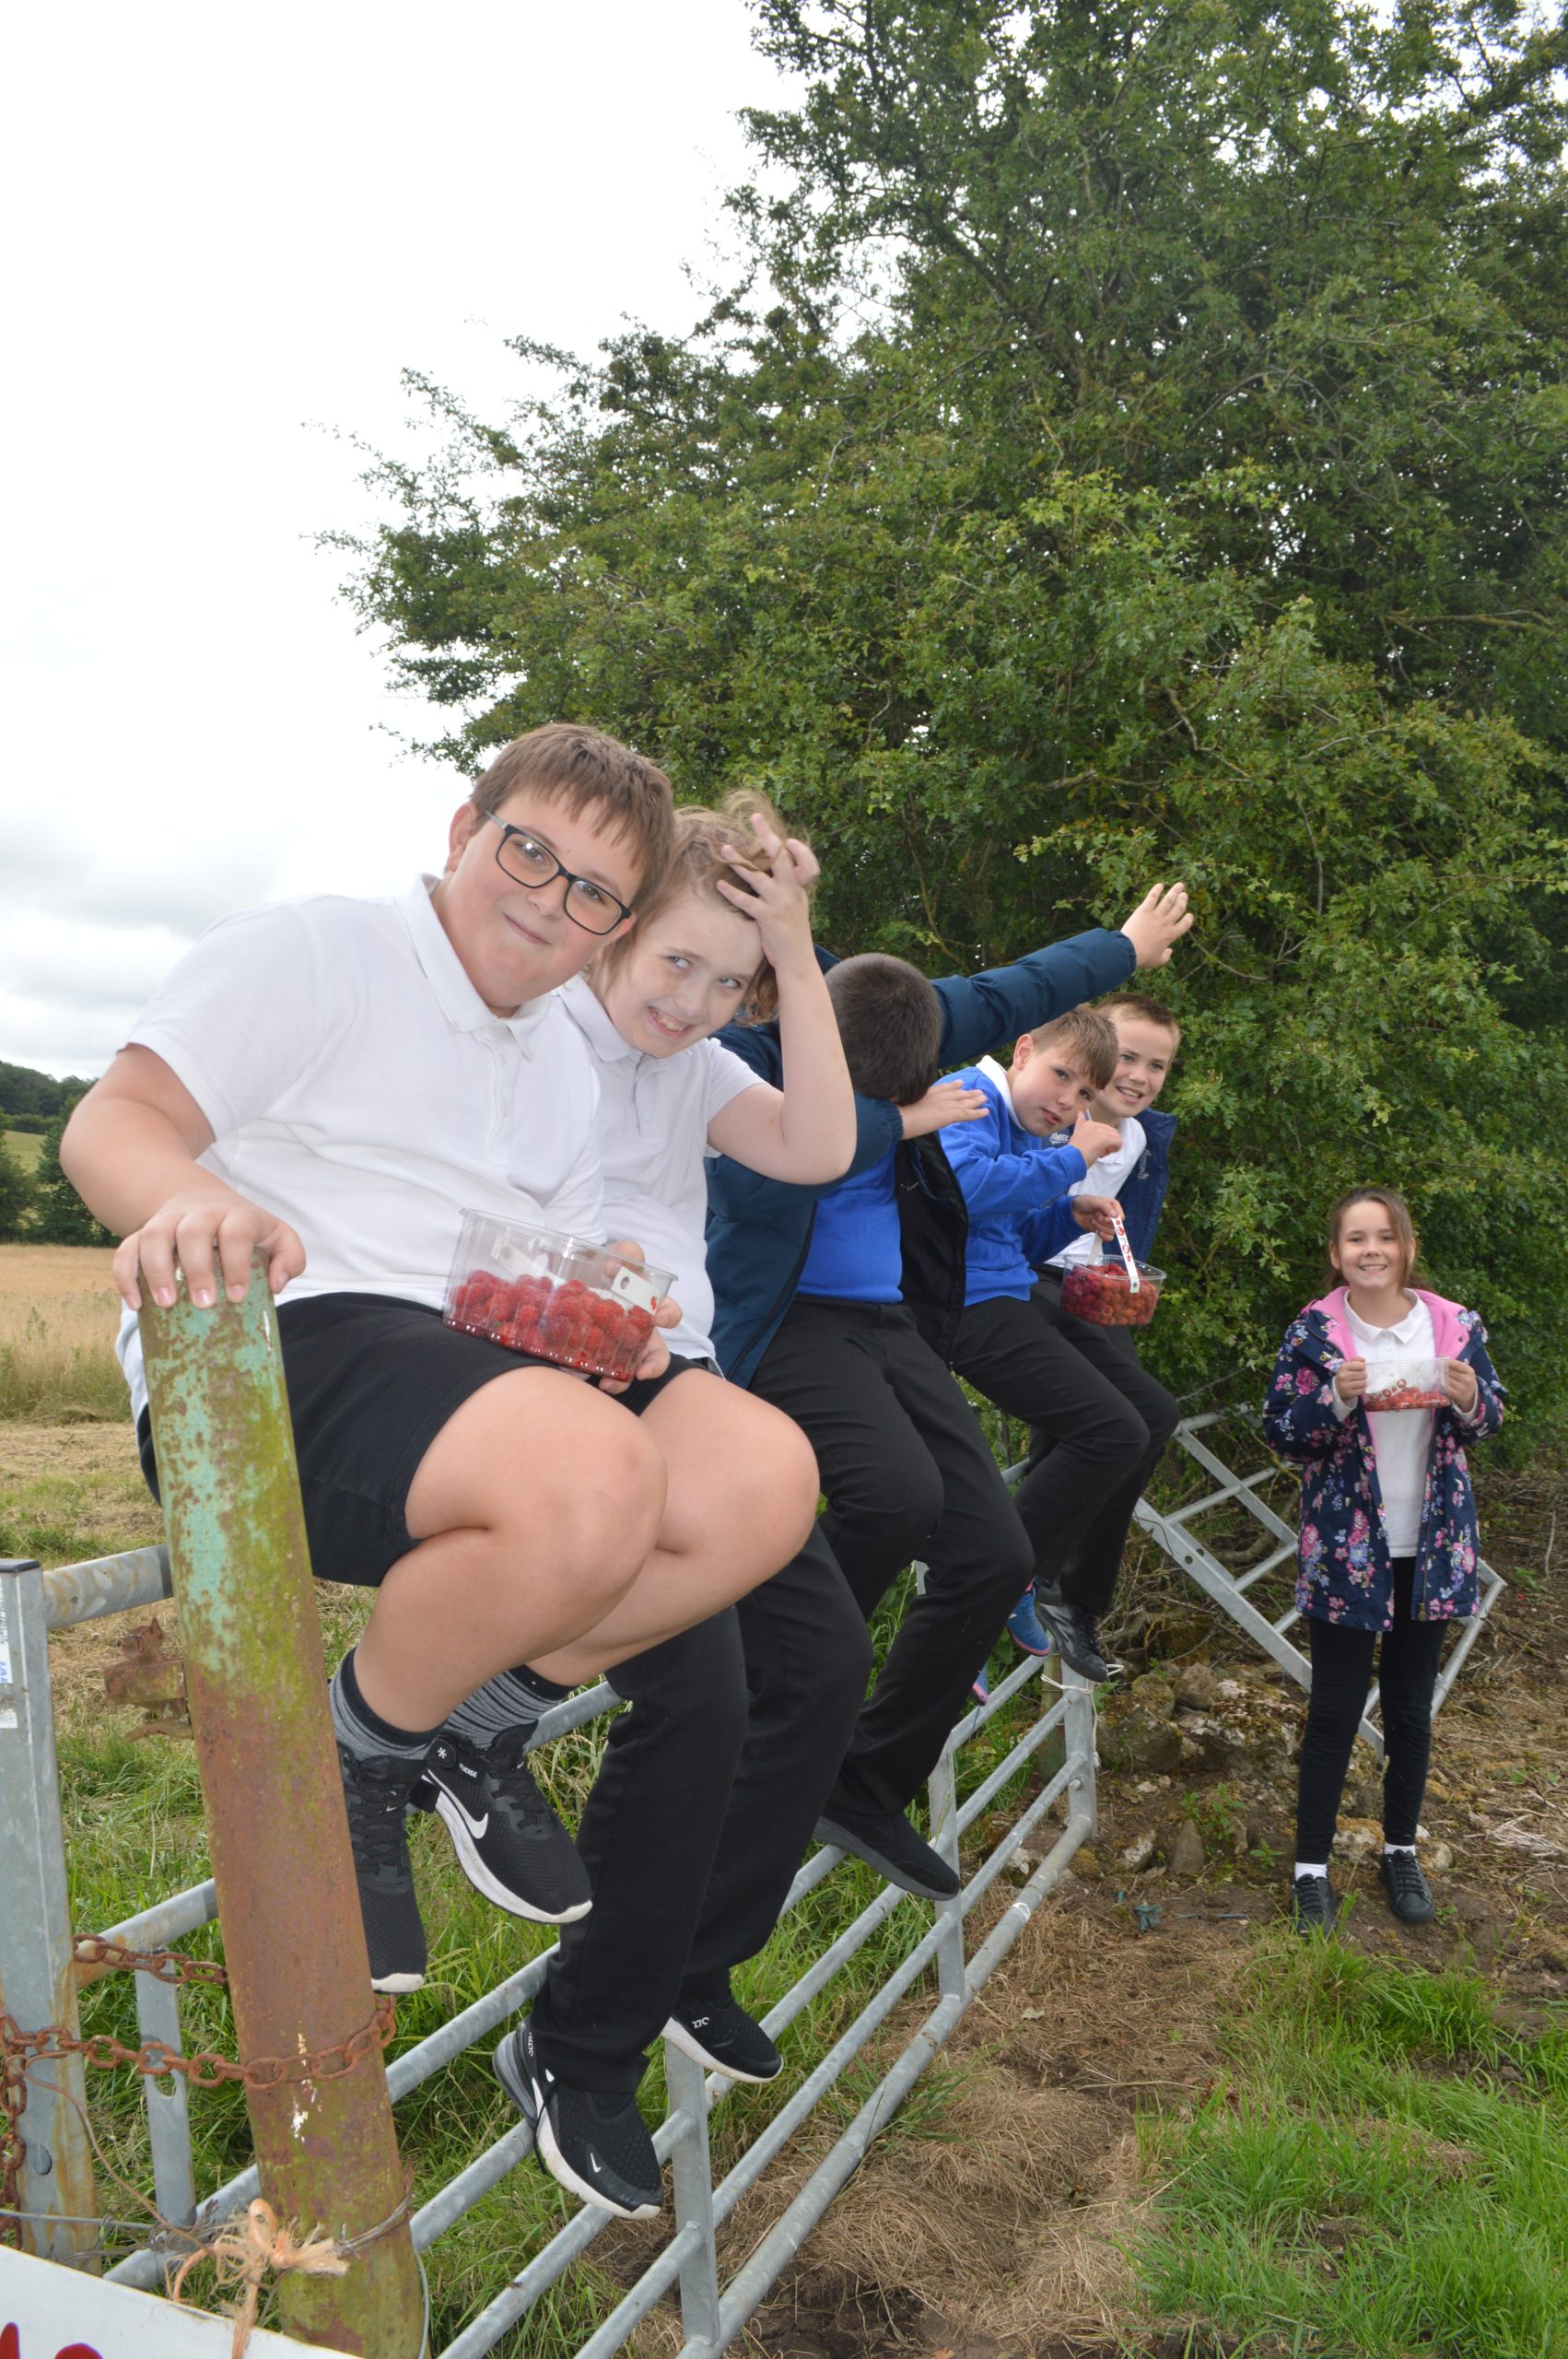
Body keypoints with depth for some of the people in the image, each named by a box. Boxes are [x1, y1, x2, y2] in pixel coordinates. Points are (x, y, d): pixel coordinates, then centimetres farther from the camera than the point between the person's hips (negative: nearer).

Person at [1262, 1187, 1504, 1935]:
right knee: (1336, 1708, 3)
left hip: (1430, 1547, 3)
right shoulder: (1312, 1332, -8)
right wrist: (1336, 1400, -25)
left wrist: (1469, 1401, -14)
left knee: (1411, 1706, 15)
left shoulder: (1455, 1326, -2)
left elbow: (1489, 1419, 9)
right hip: (1345, 1549, -3)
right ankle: (1311, 1866, 15)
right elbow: (1280, 1432, -7)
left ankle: (1401, 1851, 32)